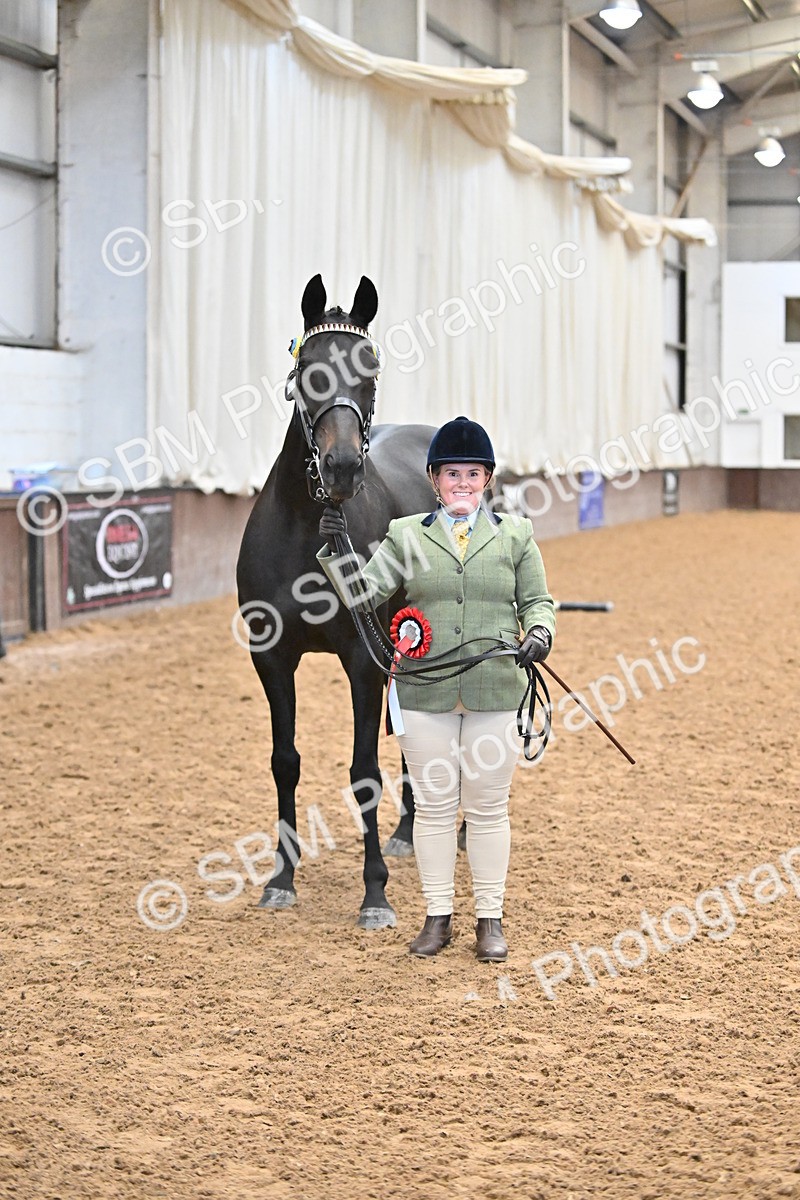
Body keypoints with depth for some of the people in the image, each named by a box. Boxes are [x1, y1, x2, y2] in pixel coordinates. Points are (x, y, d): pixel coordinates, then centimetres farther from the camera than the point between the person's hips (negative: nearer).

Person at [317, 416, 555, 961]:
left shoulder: (516, 533, 7)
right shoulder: (406, 535, 6)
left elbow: (537, 600, 9)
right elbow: (363, 593, 1)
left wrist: (540, 634, -11)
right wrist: (335, 549, -14)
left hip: (495, 692, 0)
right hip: (425, 693, 1)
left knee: (488, 807, 7)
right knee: (433, 806, 8)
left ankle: (490, 920, 18)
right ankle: (438, 917, 20)